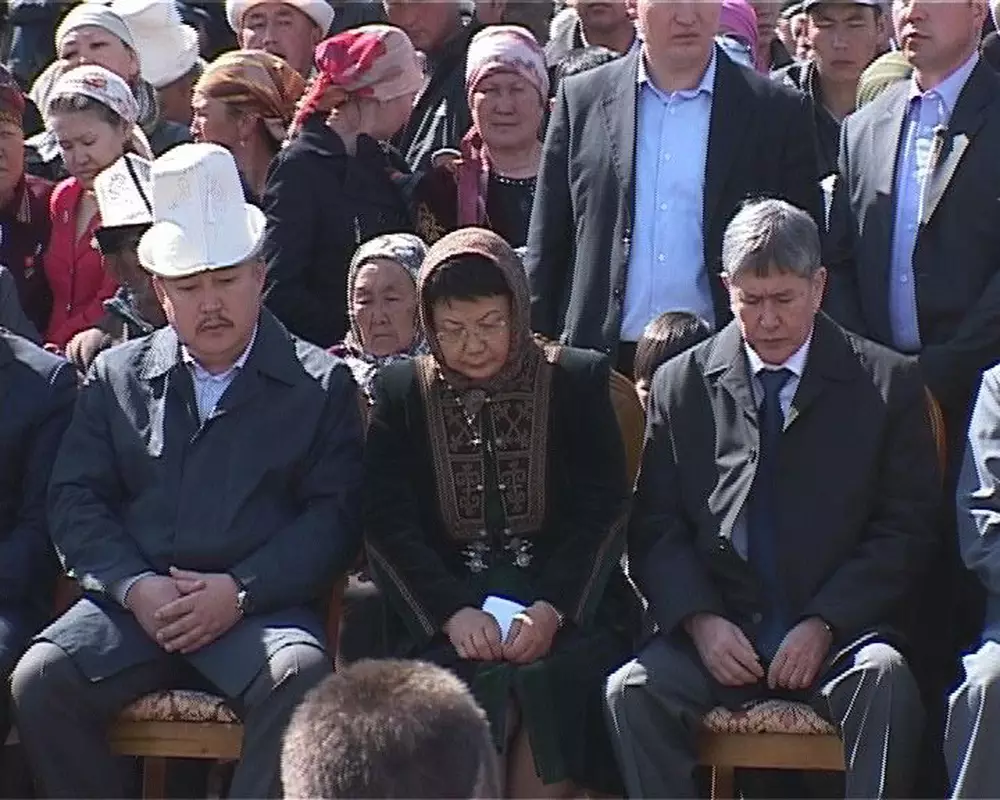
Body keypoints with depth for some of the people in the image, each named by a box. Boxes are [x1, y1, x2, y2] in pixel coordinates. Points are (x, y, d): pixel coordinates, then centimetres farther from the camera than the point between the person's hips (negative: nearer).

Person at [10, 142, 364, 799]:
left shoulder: (321, 384, 12)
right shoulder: (117, 376, 19)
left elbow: (334, 514, 2)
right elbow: (75, 499, 10)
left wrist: (239, 591, -12)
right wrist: (135, 587, -9)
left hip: (260, 606, -2)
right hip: (134, 601, 2)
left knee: (301, 679, -34)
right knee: (41, 680, -25)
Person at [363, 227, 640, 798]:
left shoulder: (579, 380, 8)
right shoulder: (402, 392, 10)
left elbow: (602, 513, 2)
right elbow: (388, 524, 2)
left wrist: (552, 610, -15)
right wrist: (454, 612, -15)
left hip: (566, 606, 0)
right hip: (441, 612, 0)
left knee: (551, 683, -32)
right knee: (477, 688, -31)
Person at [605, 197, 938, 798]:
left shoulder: (889, 383, 6)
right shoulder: (681, 384, 11)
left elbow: (907, 530, 1)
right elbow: (656, 528, 8)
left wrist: (822, 625, -11)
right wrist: (700, 621, -10)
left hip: (839, 635, -1)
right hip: (718, 632, 1)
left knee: (884, 678, -34)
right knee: (633, 691, -27)